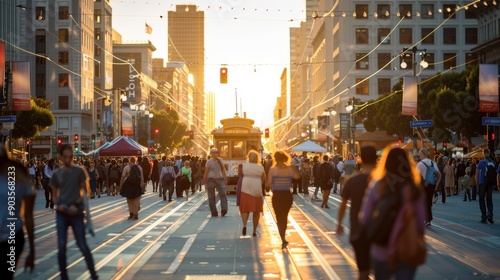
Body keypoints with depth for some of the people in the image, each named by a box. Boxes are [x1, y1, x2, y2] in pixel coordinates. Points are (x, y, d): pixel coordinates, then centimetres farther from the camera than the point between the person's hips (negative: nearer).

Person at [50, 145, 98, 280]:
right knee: (61, 246, -3)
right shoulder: (57, 174, 5)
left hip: (76, 213, -2)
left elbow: (85, 191, 3)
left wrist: (76, 205, -12)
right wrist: (59, 204, -8)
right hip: (61, 214, 2)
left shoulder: (79, 171, 0)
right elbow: (54, 194, 13)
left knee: (82, 245, -2)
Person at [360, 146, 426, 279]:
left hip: (380, 252, 1)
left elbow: (365, 219, -4)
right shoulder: (416, 190, -9)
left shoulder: (376, 187, -9)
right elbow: (420, 220, -6)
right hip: (407, 253, -1)